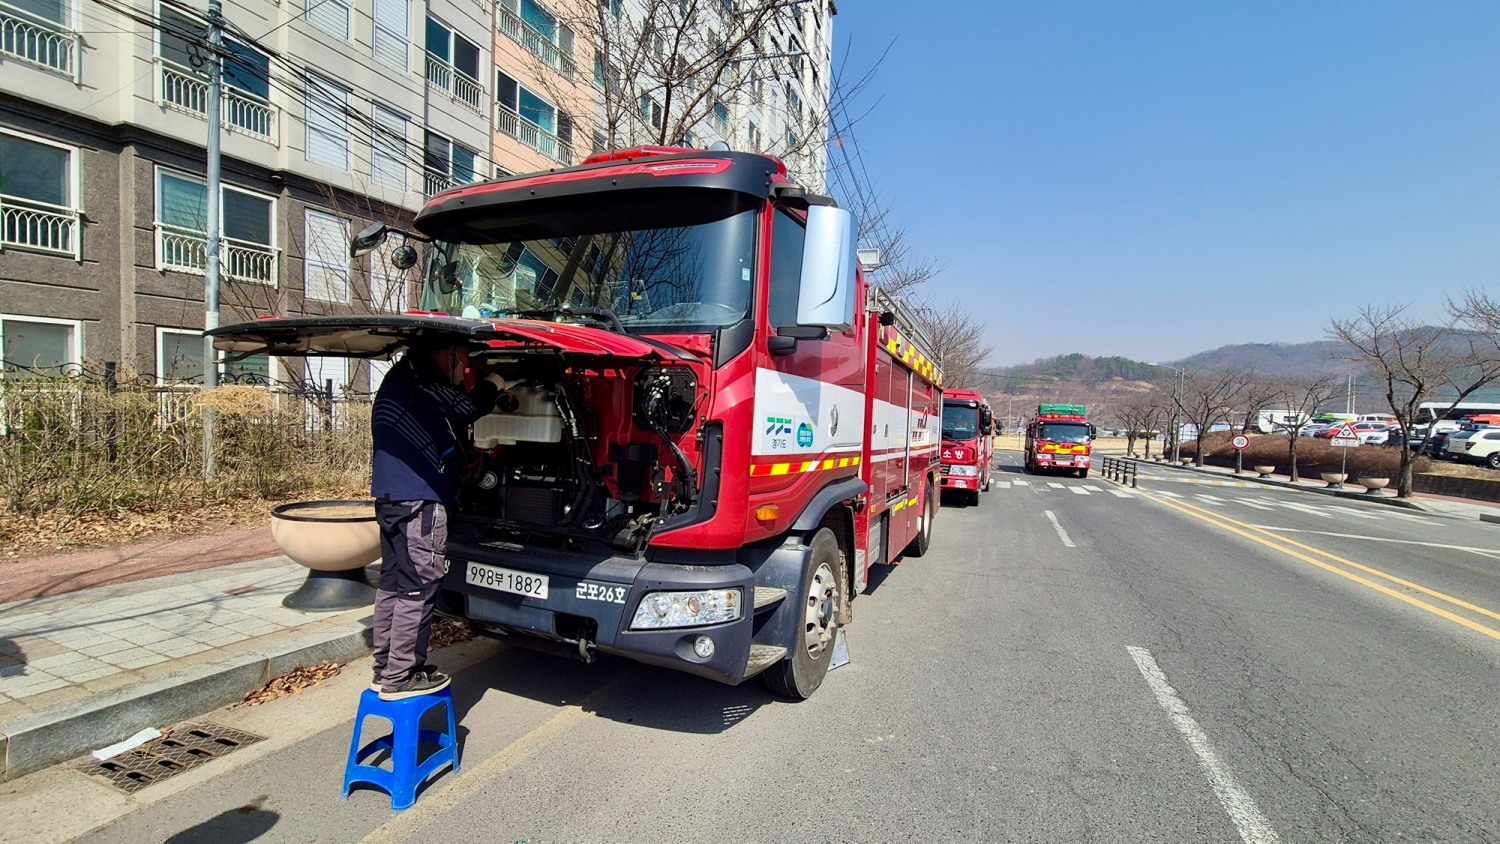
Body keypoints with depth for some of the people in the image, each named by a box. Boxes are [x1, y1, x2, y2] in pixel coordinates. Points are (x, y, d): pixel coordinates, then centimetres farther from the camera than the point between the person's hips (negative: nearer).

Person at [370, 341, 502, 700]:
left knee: (392, 584, 14)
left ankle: (385, 669, 23)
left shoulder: (401, 377, 21)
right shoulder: (421, 377, -11)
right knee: (418, 589, -4)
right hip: (418, 502, -11)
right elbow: (467, 409, -12)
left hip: (391, 498, 11)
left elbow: (451, 413, 25)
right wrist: (494, 384, 4)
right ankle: (400, 677, 3)